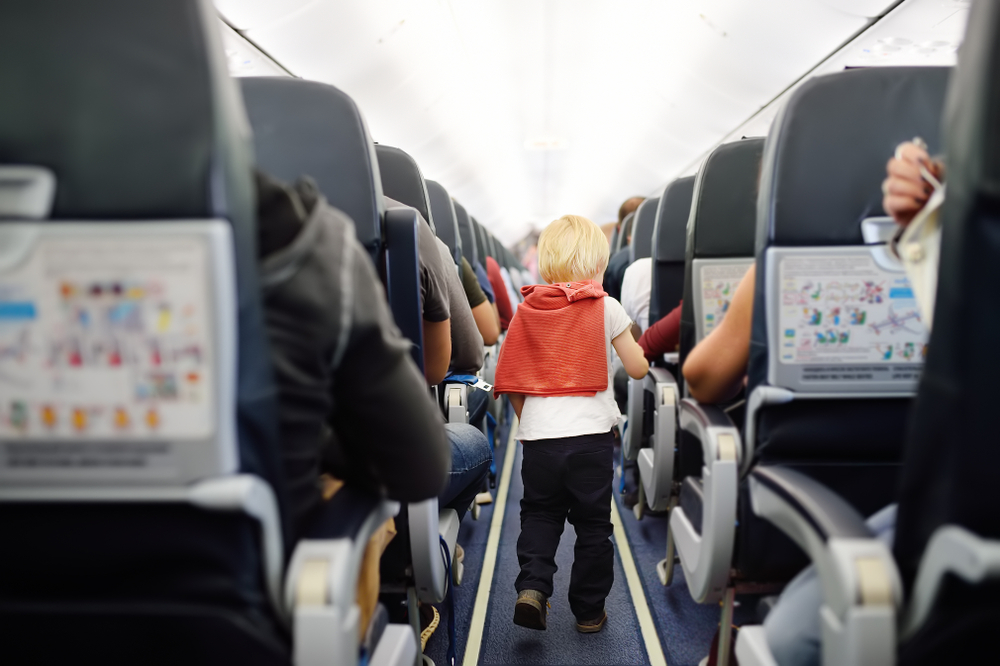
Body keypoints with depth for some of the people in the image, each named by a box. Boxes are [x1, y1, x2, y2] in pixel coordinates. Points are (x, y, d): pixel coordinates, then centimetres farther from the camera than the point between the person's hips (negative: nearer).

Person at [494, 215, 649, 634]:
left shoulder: (526, 311, 6)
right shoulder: (605, 307, -1)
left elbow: (511, 381, 7)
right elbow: (638, 369, 3)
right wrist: (637, 346, 23)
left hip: (538, 434, 2)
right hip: (591, 432, -2)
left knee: (538, 514, 21)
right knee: (593, 524, 13)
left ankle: (532, 586, 2)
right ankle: (589, 611, 22)